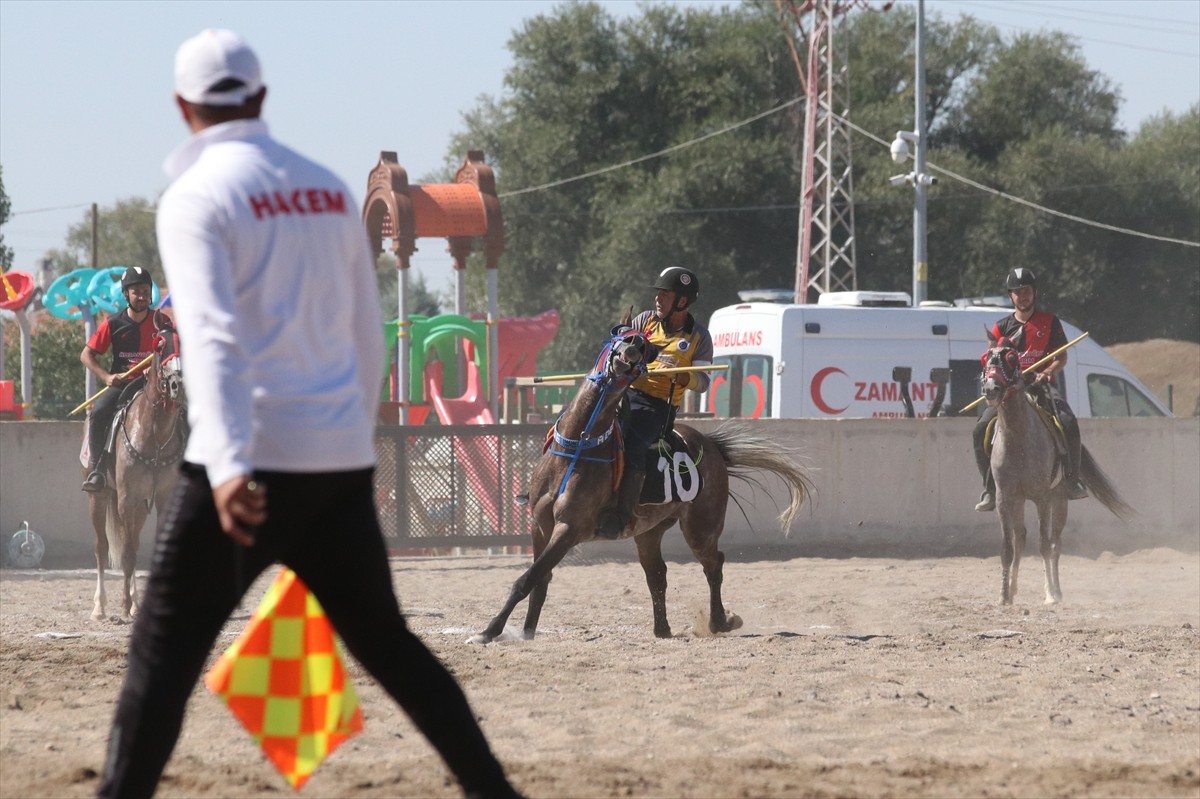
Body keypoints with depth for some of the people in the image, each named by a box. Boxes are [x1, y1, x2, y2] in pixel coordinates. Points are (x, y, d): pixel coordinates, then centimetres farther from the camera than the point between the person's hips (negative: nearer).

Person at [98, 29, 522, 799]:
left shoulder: (196, 198, -6)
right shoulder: (329, 189, 14)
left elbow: (214, 338, -20)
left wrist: (226, 467, -29)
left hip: (254, 458, -6)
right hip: (343, 460, 6)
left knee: (165, 649, -3)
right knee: (386, 641, 16)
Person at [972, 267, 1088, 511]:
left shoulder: (1049, 322, 8)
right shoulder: (1002, 328, 13)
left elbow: (1062, 358, 5)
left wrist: (1046, 372, -15)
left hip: (1043, 385, -2)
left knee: (1069, 424, -28)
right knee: (980, 430, -18)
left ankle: (1072, 481, -11)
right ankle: (990, 489, -7)